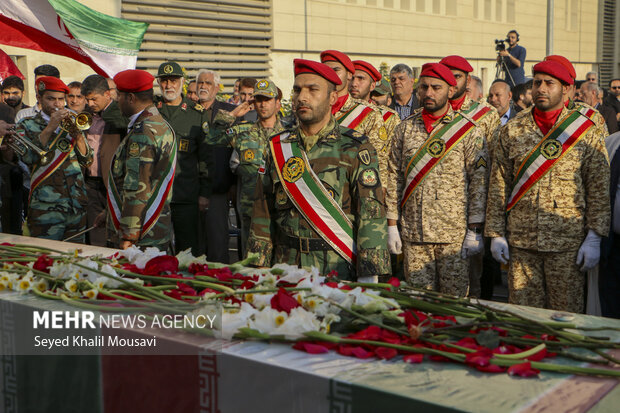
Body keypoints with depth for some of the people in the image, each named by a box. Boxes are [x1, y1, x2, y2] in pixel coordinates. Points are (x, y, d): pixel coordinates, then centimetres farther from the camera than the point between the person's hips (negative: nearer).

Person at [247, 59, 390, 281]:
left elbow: (371, 214, -10)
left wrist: (368, 279, -17)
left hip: (340, 273, -3)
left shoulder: (355, 148, -4)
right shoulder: (278, 147, 9)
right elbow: (263, 214, 11)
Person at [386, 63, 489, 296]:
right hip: (413, 233, 3)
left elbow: (479, 181, -3)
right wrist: (392, 224, 6)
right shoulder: (405, 129, 9)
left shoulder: (468, 131, 0)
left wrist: (475, 230, -8)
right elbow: (394, 178, 10)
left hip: (454, 233, -3)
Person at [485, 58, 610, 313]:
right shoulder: (511, 131, 7)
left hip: (568, 243, -2)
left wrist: (594, 238, -6)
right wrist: (496, 233, 4)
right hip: (520, 242, 2)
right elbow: (498, 186, 8)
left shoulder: (586, 131, 1)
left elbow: (599, 188, 0)